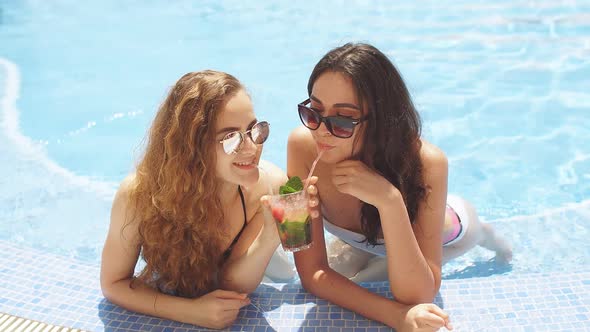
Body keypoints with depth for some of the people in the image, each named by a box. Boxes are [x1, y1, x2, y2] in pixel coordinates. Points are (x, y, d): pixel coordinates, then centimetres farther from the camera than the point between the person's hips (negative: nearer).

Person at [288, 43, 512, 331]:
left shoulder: (425, 163, -42)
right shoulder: (302, 146, -36)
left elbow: (415, 297, -40)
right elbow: (312, 273, -33)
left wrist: (390, 200, -54)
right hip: (364, 237, 2)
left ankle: (481, 234, 35)